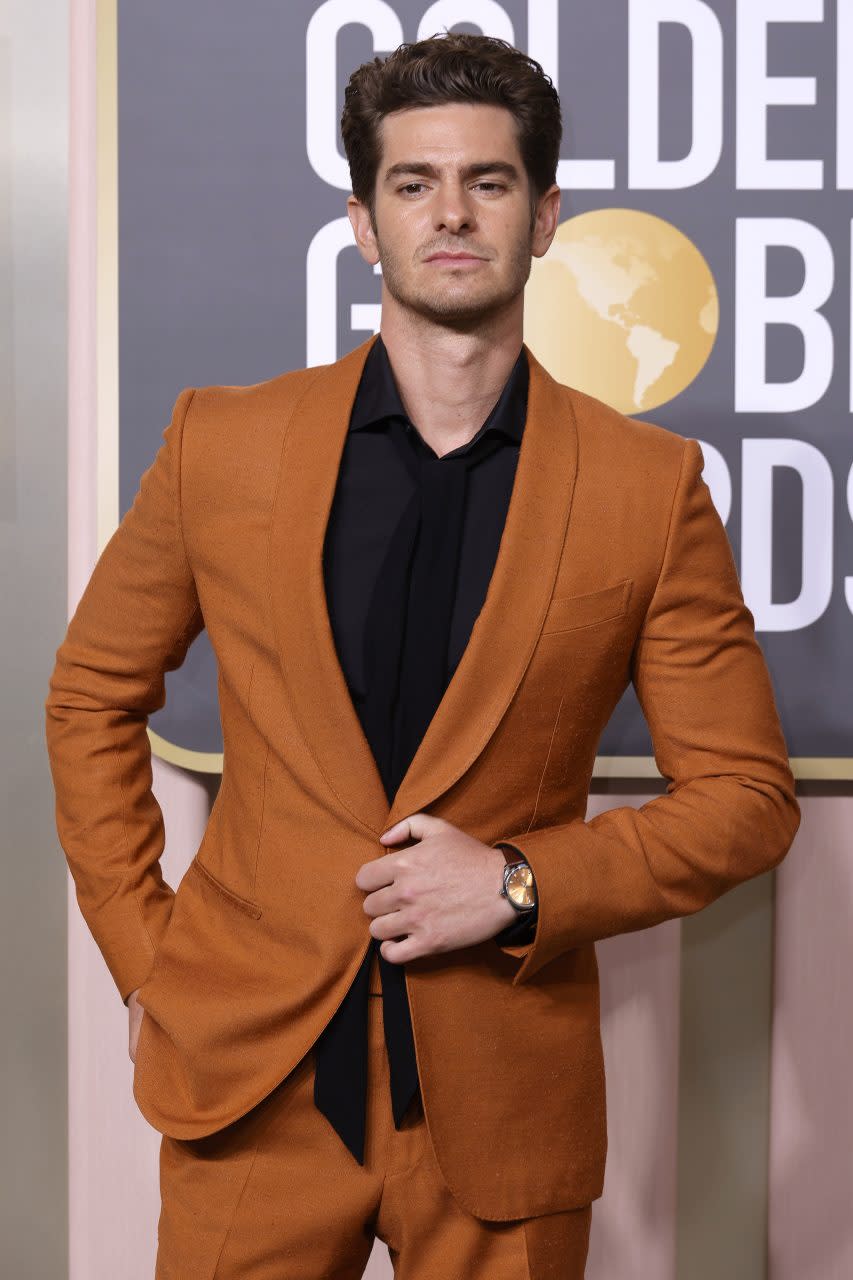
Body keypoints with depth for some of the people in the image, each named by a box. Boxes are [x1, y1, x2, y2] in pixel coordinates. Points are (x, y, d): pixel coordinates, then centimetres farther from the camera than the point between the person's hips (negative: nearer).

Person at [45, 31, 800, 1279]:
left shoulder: (651, 486, -5)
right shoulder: (221, 442, -1)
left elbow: (747, 795, -1)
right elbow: (92, 694, 10)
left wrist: (522, 884, -13)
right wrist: (141, 951, 4)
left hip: (504, 1100, 0)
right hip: (251, 1077, 1)